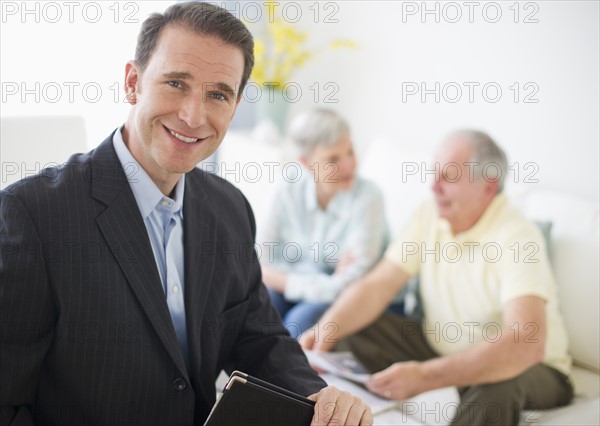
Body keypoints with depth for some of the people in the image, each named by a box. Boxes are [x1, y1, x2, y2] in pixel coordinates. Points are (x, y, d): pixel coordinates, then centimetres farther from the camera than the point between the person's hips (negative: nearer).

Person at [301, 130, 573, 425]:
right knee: (349, 332, -10)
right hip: (441, 346, 6)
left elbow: (526, 344, -39)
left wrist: (425, 376, -47)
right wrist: (326, 329, -27)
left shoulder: (516, 237, -26)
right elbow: (376, 286, -7)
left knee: (497, 386, -39)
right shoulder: (430, 216, -5)